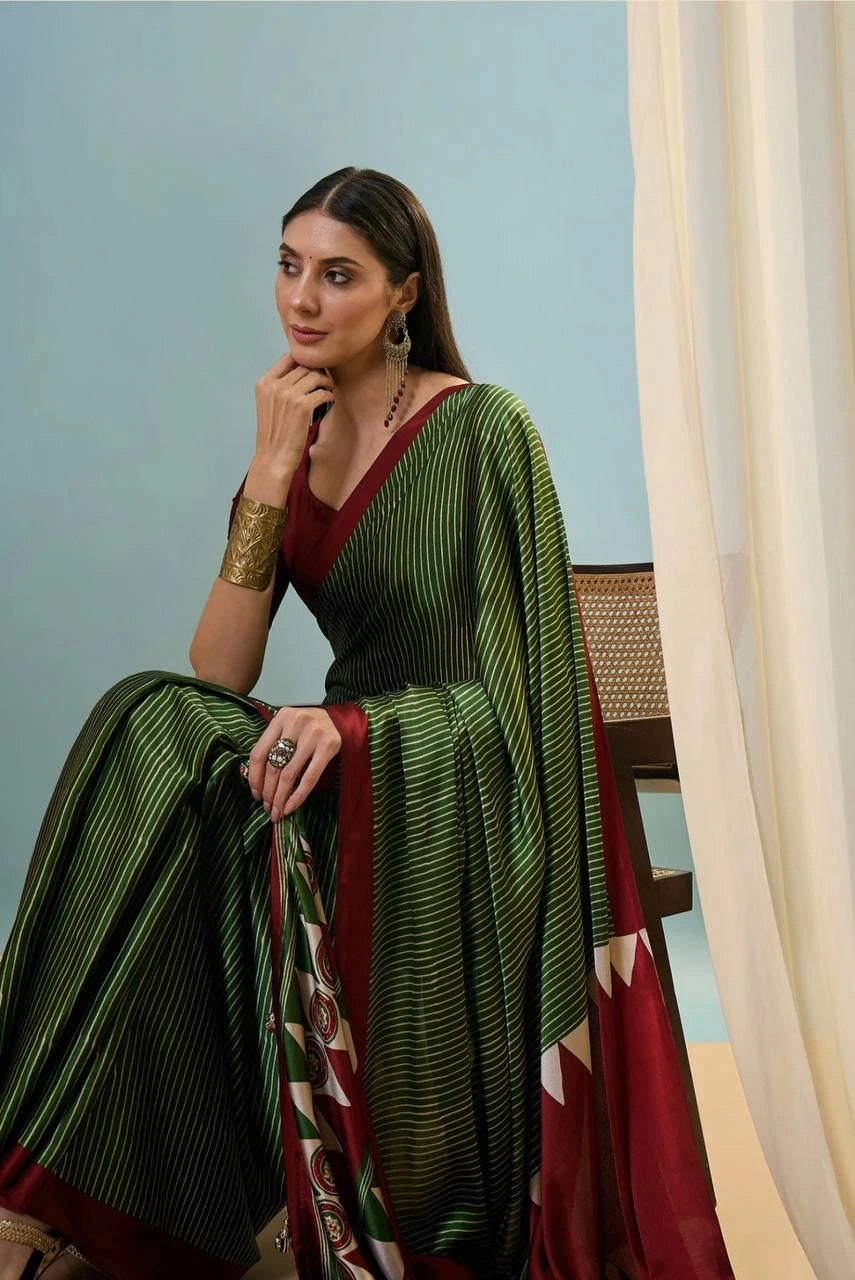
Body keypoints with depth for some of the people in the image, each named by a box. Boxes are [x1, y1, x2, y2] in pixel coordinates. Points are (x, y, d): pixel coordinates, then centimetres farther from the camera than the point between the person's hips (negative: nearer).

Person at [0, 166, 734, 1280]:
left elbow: (515, 696, -12)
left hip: (468, 796, -5)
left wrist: (352, 722, -29)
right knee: (157, 725, -24)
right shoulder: (293, 443, 7)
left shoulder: (485, 431, -9)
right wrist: (272, 470, -12)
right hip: (350, 778, 5)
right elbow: (218, 677, -4)